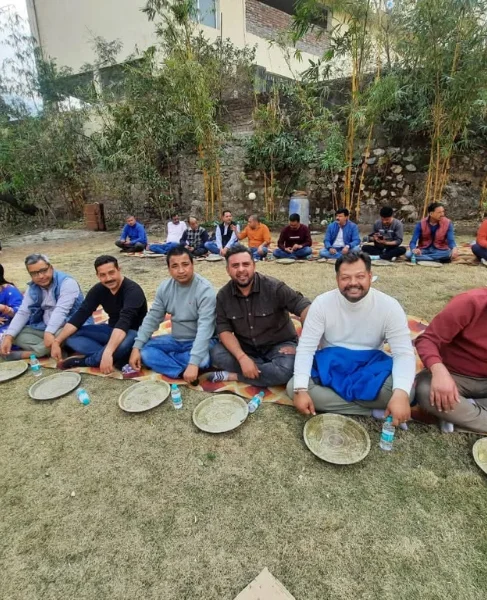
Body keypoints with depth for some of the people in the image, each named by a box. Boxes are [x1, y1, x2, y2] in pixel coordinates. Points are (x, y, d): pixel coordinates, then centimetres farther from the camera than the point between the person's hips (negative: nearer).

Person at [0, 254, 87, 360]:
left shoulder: (67, 282, -17)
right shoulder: (33, 288, 4)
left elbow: (61, 310, -28)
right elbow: (22, 313, 1)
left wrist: (49, 332, -40)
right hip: (44, 328, 7)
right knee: (16, 335, -10)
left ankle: (25, 354, -19)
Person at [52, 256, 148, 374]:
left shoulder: (132, 290, -25)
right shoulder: (98, 290, -4)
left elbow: (124, 322, -39)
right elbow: (80, 315, -6)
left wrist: (107, 353, -50)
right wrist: (57, 341, -16)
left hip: (134, 333, -6)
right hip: (112, 330, 7)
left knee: (124, 342, -41)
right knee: (71, 335, -10)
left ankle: (83, 361, -16)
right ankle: (115, 358, -23)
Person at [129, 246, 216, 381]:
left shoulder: (205, 290, -23)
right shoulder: (165, 287, -4)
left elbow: (204, 328, -32)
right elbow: (152, 319, -1)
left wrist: (193, 363, -40)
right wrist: (136, 347, -12)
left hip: (198, 342, -5)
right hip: (175, 340, 6)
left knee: (201, 360, -36)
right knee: (144, 350, -12)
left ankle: (163, 358, -11)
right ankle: (182, 373, -20)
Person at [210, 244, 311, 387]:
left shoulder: (273, 287, -18)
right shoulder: (223, 295, -7)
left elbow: (303, 306, -20)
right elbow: (224, 330, -12)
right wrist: (242, 358, -27)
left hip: (279, 345, -2)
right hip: (246, 347, 3)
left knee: (286, 369, -33)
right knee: (216, 354, -23)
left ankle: (232, 376, -16)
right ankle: (270, 367, -19)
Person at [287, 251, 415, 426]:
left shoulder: (389, 306, -13)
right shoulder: (322, 303, -13)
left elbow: (404, 353, -17)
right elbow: (306, 348, -14)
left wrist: (401, 393, -36)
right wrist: (301, 389, -28)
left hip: (370, 367, -1)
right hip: (330, 367, 2)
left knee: (406, 391, -30)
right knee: (293, 387, -25)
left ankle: (332, 397, -15)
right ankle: (375, 411, -20)